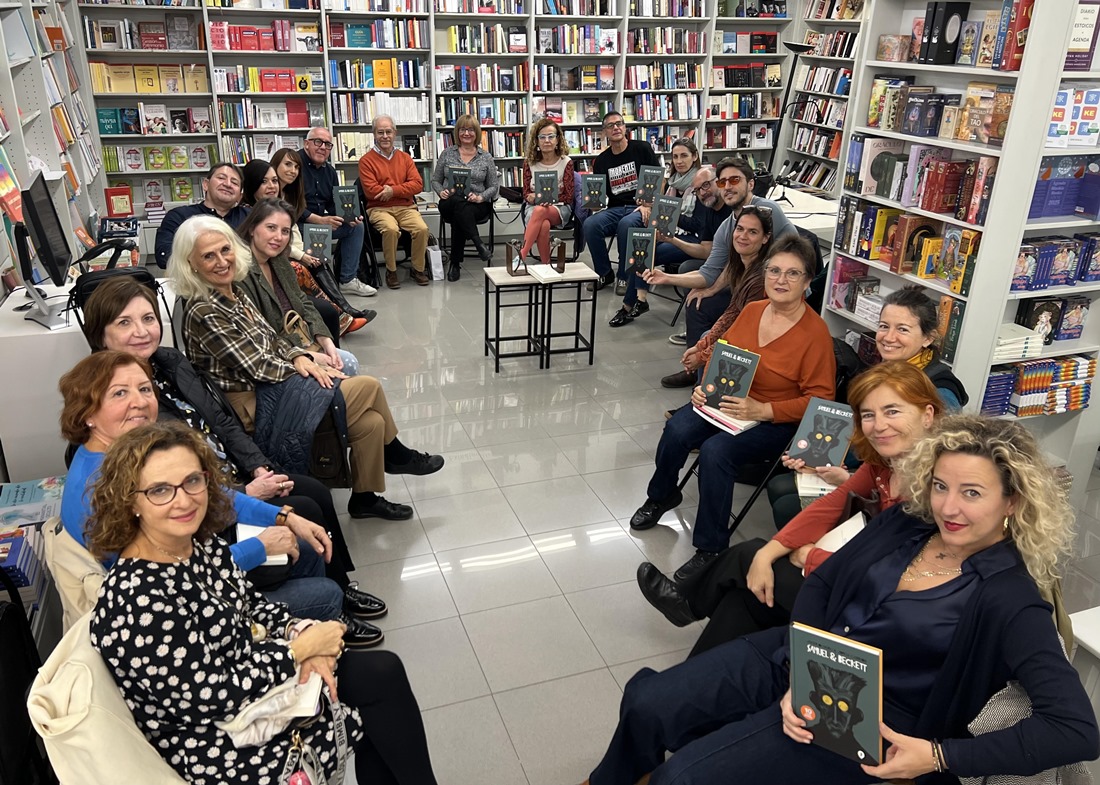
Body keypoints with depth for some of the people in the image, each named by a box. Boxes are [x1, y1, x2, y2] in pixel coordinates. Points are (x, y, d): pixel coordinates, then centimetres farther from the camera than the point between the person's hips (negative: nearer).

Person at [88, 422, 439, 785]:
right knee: (382, 685, -2)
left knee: (383, 671, 2)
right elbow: (210, 698, -26)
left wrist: (298, 631, -12)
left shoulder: (203, 543, -6)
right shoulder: (139, 599, -31)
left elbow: (251, 605, 8)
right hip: (225, 750, -7)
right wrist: (300, 649, -18)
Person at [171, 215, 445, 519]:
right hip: (257, 412, -8)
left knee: (370, 422, -7)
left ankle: (365, 498, 13)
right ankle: (395, 455, 14)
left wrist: (300, 358, -6)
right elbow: (257, 368, -18)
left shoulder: (234, 292, 7)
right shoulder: (203, 314, -19)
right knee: (369, 387, -11)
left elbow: (271, 340, 13)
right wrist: (302, 370, -6)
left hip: (271, 391, 8)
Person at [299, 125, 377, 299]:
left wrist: (348, 217, -10)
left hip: (322, 221, 9)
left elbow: (334, 205, 14)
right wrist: (320, 220, -25)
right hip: (298, 224, -8)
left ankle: (348, 280, 0)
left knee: (356, 226, 1)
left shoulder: (329, 170, 14)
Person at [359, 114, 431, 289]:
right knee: (391, 229, -33)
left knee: (422, 228, -24)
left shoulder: (405, 157, 13)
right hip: (379, 209, -3)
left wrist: (393, 191, -13)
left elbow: (418, 184, 2)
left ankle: (418, 269, -2)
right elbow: (370, 191, -10)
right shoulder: (366, 160, 2)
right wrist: (403, 189, -6)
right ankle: (391, 271, -12)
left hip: (406, 207, 3)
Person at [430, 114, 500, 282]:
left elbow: (494, 186, 8)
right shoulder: (447, 154, 11)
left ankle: (456, 262, -27)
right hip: (450, 203, 0)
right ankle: (479, 244, -38)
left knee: (460, 214, -37)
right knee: (460, 205, -39)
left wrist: (481, 197, -12)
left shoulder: (486, 157, 9)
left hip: (477, 205, 0)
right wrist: (441, 192, -8)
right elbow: (435, 180, 15)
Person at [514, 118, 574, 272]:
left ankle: (521, 256, -39)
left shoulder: (566, 162, -1)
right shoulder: (529, 162, 4)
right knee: (544, 225, -36)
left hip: (559, 208, -1)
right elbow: (526, 193, 4)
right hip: (534, 206, 1)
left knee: (539, 211, -36)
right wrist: (534, 197, -20)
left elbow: (568, 196, -3)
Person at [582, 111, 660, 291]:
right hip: (614, 209, 4)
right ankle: (604, 273, -6)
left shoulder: (642, 149, 3)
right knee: (590, 225, -27)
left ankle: (625, 276, -15)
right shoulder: (601, 161, 14)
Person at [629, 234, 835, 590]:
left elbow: (819, 399, -14)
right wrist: (706, 386, -2)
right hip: (726, 401, 5)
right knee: (676, 431, -21)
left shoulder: (815, 332, -15)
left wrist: (762, 410, -24)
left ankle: (710, 548, -14)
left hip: (774, 422, -5)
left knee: (715, 450, -31)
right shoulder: (752, 310, 2)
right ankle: (661, 496, 11)